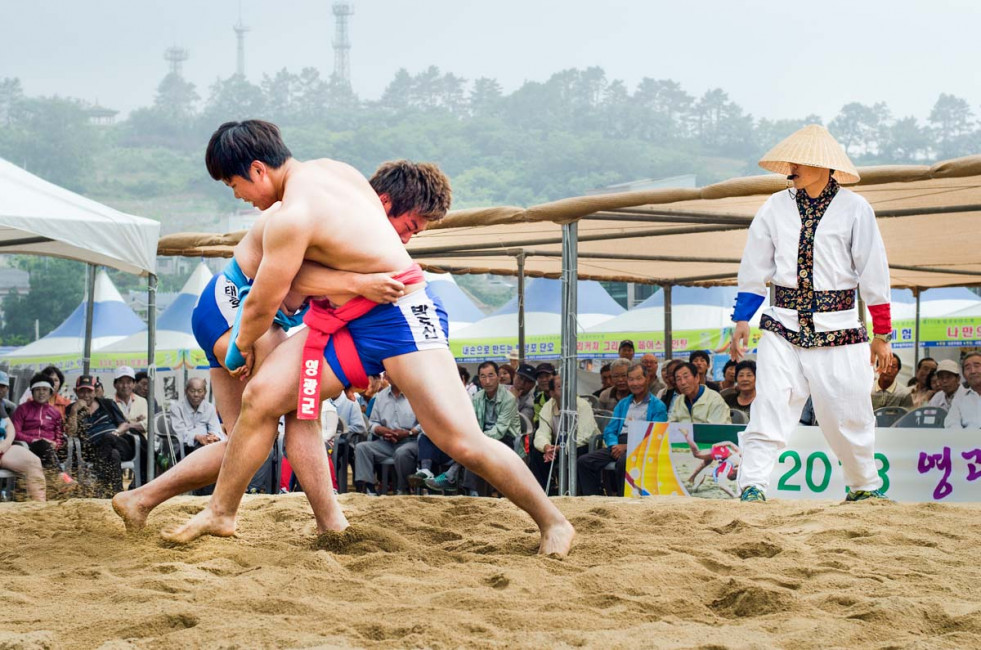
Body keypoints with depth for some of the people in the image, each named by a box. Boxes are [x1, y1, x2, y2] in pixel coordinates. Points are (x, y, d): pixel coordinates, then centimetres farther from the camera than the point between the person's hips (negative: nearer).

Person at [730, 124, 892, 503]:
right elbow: (754, 269, 11)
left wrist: (882, 333, 1)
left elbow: (874, 273, 0)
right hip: (783, 326, 2)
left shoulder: (853, 209, -2)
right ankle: (751, 486, -12)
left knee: (847, 414, 4)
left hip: (837, 328, -2)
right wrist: (742, 320, 7)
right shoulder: (775, 207, 6)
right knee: (770, 405, -11)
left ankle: (866, 487, 24)